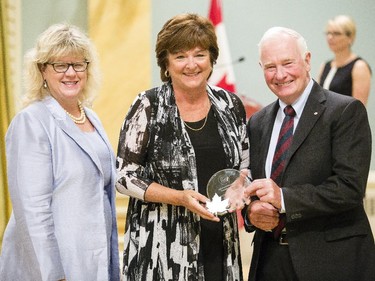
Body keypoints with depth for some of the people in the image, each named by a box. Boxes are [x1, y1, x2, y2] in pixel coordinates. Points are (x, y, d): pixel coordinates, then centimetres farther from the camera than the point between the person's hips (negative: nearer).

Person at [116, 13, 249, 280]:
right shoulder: (149, 107, -6)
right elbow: (124, 176, -6)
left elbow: (244, 167, 16)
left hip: (219, 242, 4)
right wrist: (180, 198, -17)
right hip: (162, 246, -3)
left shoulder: (231, 105, 6)